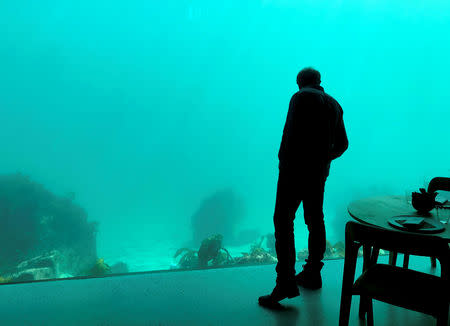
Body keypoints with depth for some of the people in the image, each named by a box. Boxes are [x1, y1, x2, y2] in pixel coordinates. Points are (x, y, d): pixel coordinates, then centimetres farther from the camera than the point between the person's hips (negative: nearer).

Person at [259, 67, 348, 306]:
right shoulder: (334, 104, 15)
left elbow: (291, 133, -19)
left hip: (295, 169, -8)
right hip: (319, 172, 8)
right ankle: (312, 274, 25)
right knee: (315, 221, 15)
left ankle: (285, 282, -14)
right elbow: (342, 144, 18)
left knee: (283, 221, -8)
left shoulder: (300, 98, -6)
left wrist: (283, 161, -7)